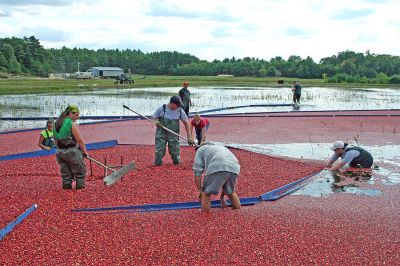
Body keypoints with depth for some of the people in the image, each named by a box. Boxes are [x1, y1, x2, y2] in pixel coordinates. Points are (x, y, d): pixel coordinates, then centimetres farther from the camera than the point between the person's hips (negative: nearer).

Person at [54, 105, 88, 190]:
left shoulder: (56, 124, 11)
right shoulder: (72, 124, -13)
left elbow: (56, 139, 14)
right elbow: (80, 140, -13)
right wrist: (84, 151, -2)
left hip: (59, 152, 8)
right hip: (72, 152, -7)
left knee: (65, 174, 13)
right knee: (80, 173, 5)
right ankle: (80, 187, 6)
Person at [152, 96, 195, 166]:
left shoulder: (180, 111, -3)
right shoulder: (161, 109, -8)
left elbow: (186, 122, 5)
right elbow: (153, 117, 5)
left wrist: (189, 136, 3)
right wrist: (156, 122, -20)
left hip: (173, 135, 1)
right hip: (161, 134, -1)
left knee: (175, 151, 3)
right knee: (159, 150, -6)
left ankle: (176, 161, 30)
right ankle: (157, 162, 15)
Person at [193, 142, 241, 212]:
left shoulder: (201, 149, 31)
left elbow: (197, 170, 16)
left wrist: (199, 190, 19)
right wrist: (222, 196, 52)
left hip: (217, 168, -5)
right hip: (234, 168, 5)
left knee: (206, 193, 12)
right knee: (231, 191, 30)